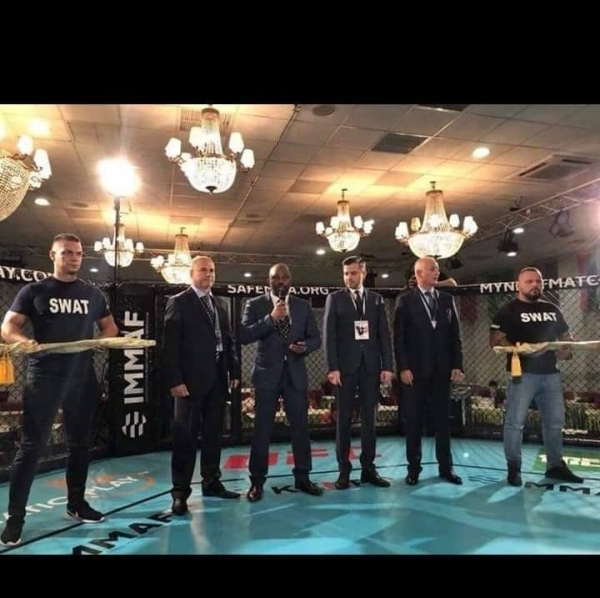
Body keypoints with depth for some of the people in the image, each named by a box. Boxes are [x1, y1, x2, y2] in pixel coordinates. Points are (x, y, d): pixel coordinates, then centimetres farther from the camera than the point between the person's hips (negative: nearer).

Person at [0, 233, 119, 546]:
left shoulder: (93, 294, 10)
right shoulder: (34, 291, 2)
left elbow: (110, 326, 16)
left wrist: (104, 338, -6)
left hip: (83, 378, 4)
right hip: (44, 378, -3)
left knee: (79, 442, 13)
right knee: (32, 446, -1)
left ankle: (76, 504, 28)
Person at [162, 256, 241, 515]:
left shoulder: (220, 304, 16)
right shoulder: (178, 302, -2)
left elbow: (228, 340, 15)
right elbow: (170, 344, -9)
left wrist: (234, 371, 7)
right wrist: (175, 380, -16)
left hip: (217, 378, 6)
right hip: (190, 379, -6)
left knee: (213, 433, 13)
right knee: (186, 436, 0)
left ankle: (212, 482, 25)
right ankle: (180, 491, 9)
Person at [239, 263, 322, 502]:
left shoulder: (303, 306, 8)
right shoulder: (255, 305, 0)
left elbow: (315, 338, 7)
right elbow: (244, 336, -12)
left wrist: (305, 347, -14)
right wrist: (270, 318, -20)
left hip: (296, 373, 3)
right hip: (267, 374, -2)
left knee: (301, 427, 7)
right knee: (262, 429, 2)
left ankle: (302, 478, 22)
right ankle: (257, 481, 15)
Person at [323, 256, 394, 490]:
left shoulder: (376, 299, 10)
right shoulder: (335, 299, 3)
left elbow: (384, 334, 7)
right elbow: (329, 335, -3)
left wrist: (387, 366, -1)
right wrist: (332, 367, -11)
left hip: (371, 366, 2)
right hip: (345, 366, -2)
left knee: (369, 418, 6)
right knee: (344, 419, 4)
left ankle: (368, 468, 15)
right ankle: (344, 470, 13)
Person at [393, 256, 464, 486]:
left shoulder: (447, 299, 10)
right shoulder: (406, 301, -1)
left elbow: (455, 335, 9)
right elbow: (399, 337, -5)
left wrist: (457, 365, 2)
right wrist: (403, 367, -12)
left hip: (442, 369, 3)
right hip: (415, 370, -3)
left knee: (442, 419, 9)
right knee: (414, 420, 4)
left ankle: (446, 467, 20)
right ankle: (414, 468, 15)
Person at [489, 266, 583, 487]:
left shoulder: (552, 309, 15)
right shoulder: (509, 310, -3)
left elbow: (566, 335, 24)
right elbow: (495, 340, -11)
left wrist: (567, 349, 1)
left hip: (551, 373, 6)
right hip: (522, 373, -6)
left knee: (555, 421, 14)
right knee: (515, 422, -3)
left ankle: (555, 465, 28)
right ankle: (513, 468, 9)